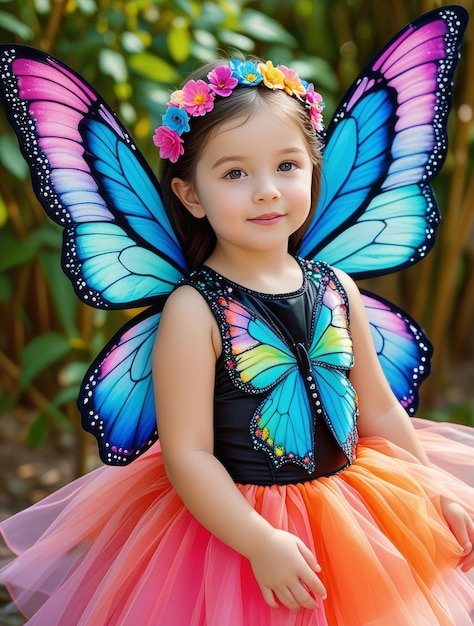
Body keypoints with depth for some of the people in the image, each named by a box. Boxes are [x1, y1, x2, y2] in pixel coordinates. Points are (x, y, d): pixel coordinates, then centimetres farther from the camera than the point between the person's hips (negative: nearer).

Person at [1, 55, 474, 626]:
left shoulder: (338, 290, 0)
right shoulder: (195, 311, -16)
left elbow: (380, 411, 9)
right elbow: (187, 455, -19)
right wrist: (262, 543, -25)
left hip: (350, 509, 5)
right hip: (236, 523, -5)